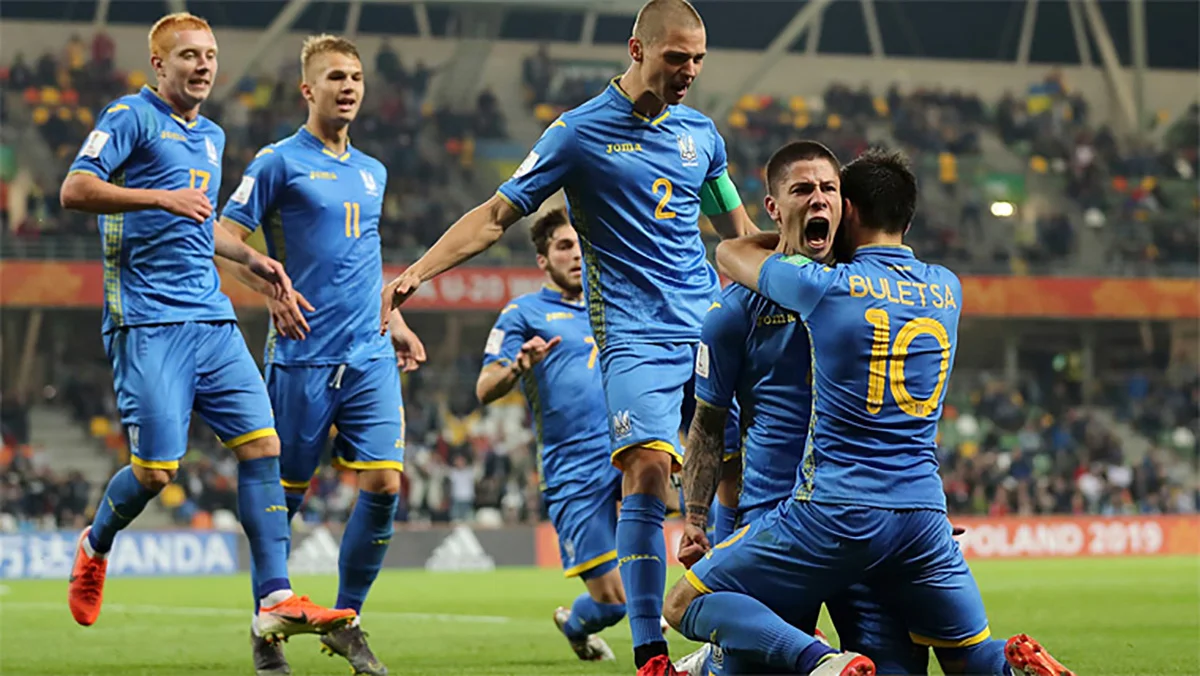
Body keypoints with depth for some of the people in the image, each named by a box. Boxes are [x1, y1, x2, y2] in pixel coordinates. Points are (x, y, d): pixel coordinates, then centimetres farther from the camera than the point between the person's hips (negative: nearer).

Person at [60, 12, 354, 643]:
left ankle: (275, 599, -9)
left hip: (211, 317, 7)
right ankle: (95, 546, 23)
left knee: (261, 443, -6)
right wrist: (161, 196, -22)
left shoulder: (211, 136, 21)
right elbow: (75, 189, -14)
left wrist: (250, 257, 20)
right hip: (148, 320, -7)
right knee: (156, 467, -8)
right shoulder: (132, 117, -3)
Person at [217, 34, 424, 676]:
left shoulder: (372, 172, 17)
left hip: (369, 358, 5)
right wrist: (273, 290, -19)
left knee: (383, 482, -7)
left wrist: (394, 323, 20)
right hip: (302, 357, -5)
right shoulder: (280, 161, -2)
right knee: (287, 491, 1)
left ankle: (346, 622, 7)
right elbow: (225, 239, -6)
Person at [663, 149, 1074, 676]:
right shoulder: (947, 290, 10)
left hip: (835, 512, -5)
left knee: (687, 604, 3)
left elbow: (730, 254, 12)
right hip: (924, 511, 5)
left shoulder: (826, 285, -6)